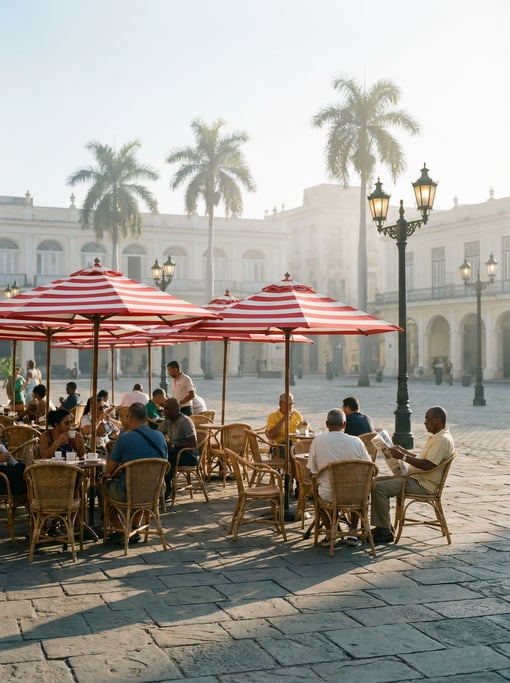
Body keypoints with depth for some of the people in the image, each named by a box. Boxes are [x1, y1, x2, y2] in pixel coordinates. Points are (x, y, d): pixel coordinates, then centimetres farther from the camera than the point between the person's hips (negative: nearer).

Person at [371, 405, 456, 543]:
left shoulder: (443, 439, -17)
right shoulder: (436, 437, 17)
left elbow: (428, 465, -26)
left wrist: (403, 457, -22)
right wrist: (404, 451, 17)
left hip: (424, 485, -11)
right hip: (416, 478, 11)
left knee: (379, 488, -20)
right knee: (378, 480, 10)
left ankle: (385, 532, -13)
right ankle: (381, 526, 8)